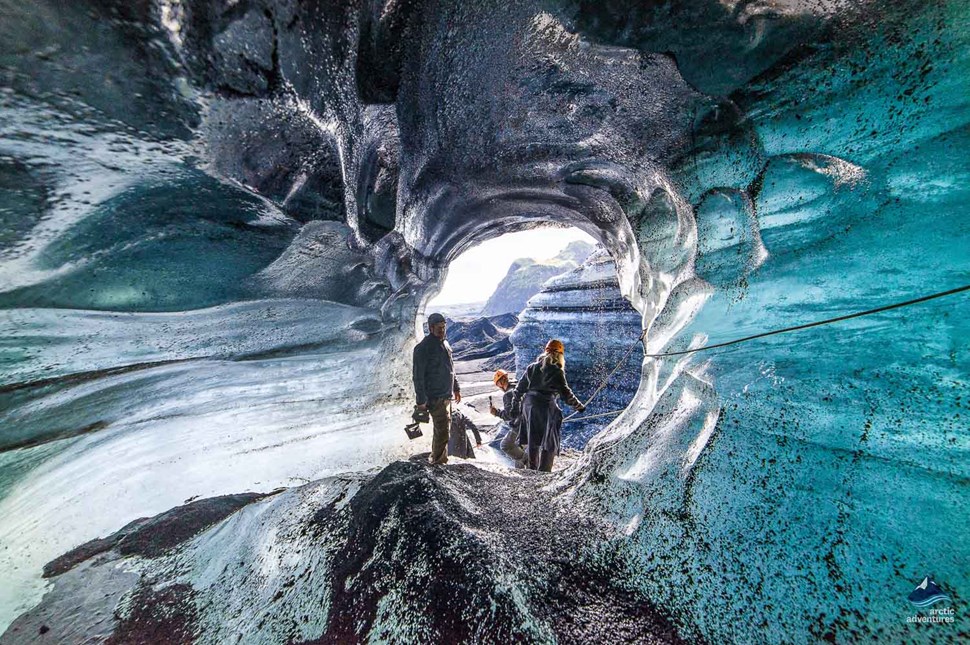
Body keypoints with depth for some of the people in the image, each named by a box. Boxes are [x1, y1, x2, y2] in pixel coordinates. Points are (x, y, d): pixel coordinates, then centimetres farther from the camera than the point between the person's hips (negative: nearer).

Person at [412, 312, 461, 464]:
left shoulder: (445, 344, 10)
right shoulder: (423, 348, -15)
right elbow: (418, 376, -16)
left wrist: (456, 388, 19)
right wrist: (421, 399, -18)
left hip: (446, 395, 9)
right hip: (435, 397, -9)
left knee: (443, 427, 18)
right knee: (442, 430, -6)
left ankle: (436, 458, 35)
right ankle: (439, 461, 10)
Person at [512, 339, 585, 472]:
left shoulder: (532, 367, 8)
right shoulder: (557, 371, -7)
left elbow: (519, 389, 11)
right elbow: (565, 393, -7)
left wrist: (517, 406, 20)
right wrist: (579, 406, 6)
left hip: (529, 405, 6)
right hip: (547, 408, -6)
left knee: (532, 441, 19)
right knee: (549, 442, 7)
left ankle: (532, 469, 30)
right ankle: (544, 471, 5)